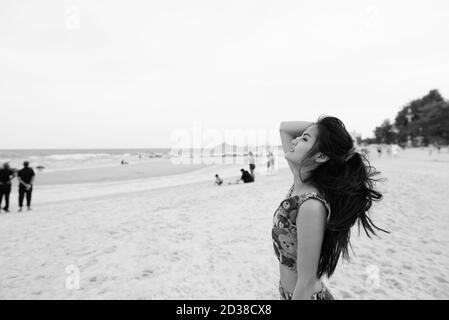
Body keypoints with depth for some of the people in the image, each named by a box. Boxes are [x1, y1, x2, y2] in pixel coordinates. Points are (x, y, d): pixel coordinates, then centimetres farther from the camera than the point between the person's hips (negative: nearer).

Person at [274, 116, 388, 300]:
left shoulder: (312, 205, -30)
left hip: (307, 295, -7)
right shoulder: (301, 182, -8)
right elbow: (284, 128, 1)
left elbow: (307, 283, -25)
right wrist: (318, 125, -11)